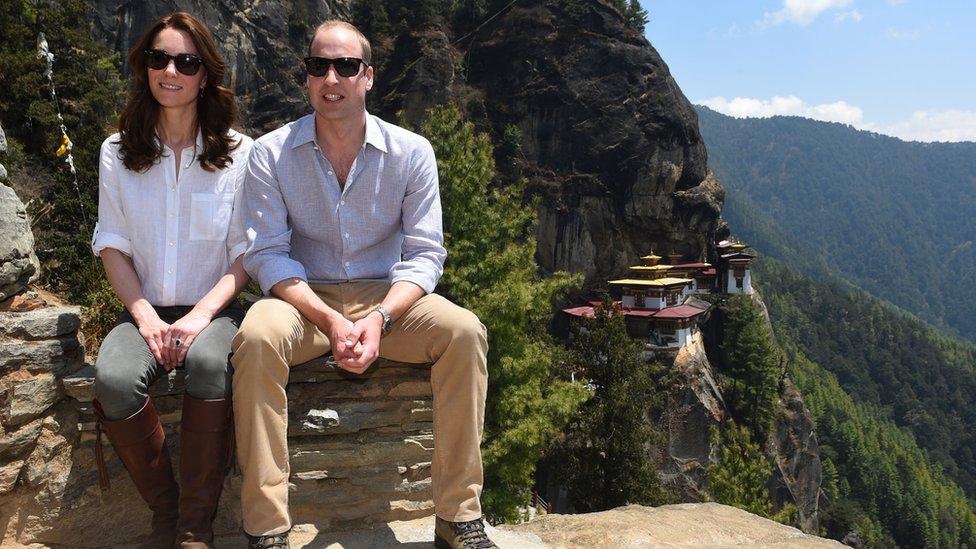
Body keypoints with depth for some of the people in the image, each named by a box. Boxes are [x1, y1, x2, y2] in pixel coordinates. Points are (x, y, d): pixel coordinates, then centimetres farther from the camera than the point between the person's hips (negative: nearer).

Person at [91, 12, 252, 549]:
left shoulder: (238, 153, 2)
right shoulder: (118, 152, 9)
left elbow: (246, 254, -1)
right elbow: (113, 246, 6)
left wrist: (200, 316, -16)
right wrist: (146, 316, -10)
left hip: (214, 308, -2)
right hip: (146, 309, 2)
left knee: (209, 364, -36)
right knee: (113, 382, -30)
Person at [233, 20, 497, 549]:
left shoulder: (411, 152, 0)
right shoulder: (269, 154, -2)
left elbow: (425, 253, -4)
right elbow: (267, 254, -7)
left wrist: (381, 317, -22)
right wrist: (330, 320, -22)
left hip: (387, 298, 1)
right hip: (303, 300, 0)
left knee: (464, 331, -26)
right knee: (256, 337, -33)